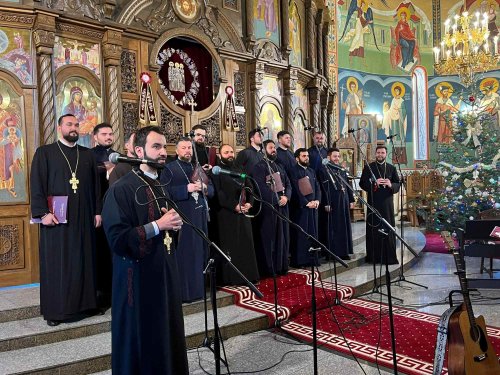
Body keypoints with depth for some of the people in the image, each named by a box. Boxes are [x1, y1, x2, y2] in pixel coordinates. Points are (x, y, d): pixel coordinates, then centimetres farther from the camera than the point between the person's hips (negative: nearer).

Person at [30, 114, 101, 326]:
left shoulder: (88, 155, 11)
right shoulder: (44, 152, 2)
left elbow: (95, 185, 10)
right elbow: (36, 185, -4)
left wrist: (97, 211, 4)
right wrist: (43, 212, -14)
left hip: (84, 219, 3)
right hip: (56, 219, -3)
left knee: (84, 261, 8)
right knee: (56, 263, 4)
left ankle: (84, 302, 20)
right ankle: (55, 309, 13)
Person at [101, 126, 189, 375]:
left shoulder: (162, 186, 11)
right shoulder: (121, 189, -14)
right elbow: (117, 239, -21)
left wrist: (175, 224, 0)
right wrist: (158, 225, -21)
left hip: (165, 272, 7)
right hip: (139, 276, -7)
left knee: (169, 333, 15)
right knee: (140, 338, 6)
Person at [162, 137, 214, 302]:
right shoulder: (169, 169, -2)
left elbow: (211, 189, 14)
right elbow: (165, 192, -16)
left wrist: (204, 187, -7)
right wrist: (187, 189, -21)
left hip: (200, 216, 6)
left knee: (200, 252, 10)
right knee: (184, 255, -2)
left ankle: (199, 287, 21)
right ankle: (184, 291, 7)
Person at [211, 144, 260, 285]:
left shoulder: (239, 171, 19)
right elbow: (217, 193, -13)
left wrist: (249, 203, -5)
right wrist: (234, 206, -18)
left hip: (243, 213, 6)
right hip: (226, 214, -6)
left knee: (245, 244, 7)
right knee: (229, 246, -3)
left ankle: (247, 274, 14)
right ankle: (230, 277, 3)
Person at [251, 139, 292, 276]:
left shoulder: (279, 167, 20)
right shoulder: (259, 167, -6)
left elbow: (288, 184, 14)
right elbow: (261, 187, -17)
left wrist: (286, 197, -6)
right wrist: (277, 199, -16)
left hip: (281, 206, 7)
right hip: (268, 207, -7)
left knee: (282, 237, 10)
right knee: (268, 237, -4)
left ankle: (281, 266, 19)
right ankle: (268, 269, 4)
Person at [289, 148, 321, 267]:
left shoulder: (311, 171, 18)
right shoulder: (294, 171, -6)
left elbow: (317, 187, 14)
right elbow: (296, 190, -14)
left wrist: (317, 200, -3)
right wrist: (306, 203, -17)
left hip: (313, 207, 7)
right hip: (300, 208, -7)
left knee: (313, 233, 9)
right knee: (300, 234, -4)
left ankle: (312, 259, 17)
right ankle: (299, 260, 2)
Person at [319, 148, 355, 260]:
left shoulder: (342, 170, 16)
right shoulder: (324, 171, -6)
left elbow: (348, 186, 18)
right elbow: (324, 189, -12)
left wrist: (351, 200, 12)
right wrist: (326, 204, -16)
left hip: (344, 203, 7)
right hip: (333, 204, -7)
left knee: (345, 226, 10)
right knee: (333, 228, -2)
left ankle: (344, 251, 19)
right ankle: (333, 252, 6)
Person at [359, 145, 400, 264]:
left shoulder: (392, 168, 11)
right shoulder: (368, 168, 5)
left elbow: (398, 184, 8)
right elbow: (362, 183, -2)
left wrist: (391, 185, -14)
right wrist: (374, 183, -17)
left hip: (387, 202, 2)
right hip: (373, 203, -2)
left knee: (388, 229, 0)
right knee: (373, 230, -1)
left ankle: (389, 256, 7)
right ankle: (373, 256, 6)